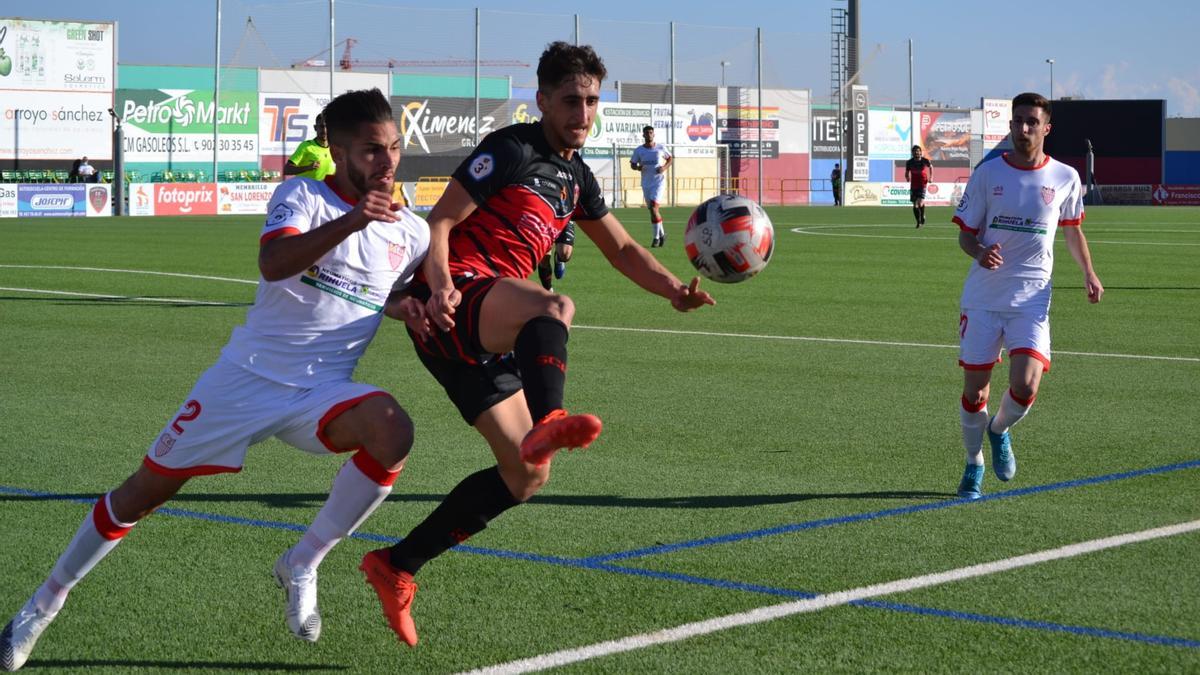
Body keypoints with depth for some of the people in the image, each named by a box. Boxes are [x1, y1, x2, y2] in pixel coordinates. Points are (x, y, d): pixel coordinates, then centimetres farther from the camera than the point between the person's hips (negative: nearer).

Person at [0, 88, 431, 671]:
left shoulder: (412, 233, 6)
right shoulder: (302, 196, -5)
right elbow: (272, 264, -25)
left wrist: (416, 307, -2)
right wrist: (351, 221, -39)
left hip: (321, 393, 2)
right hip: (246, 379, -2)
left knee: (393, 430, -30)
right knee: (142, 494, 5)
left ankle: (302, 565, -12)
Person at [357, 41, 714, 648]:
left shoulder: (576, 177, 19)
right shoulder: (512, 150, -6)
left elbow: (622, 249, 26)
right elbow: (439, 222, -11)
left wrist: (672, 288, 7)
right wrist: (439, 285, -30)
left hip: (482, 338, 9)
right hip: (455, 301, -9)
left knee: (525, 475, 9)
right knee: (554, 309, -39)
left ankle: (396, 568, 17)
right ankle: (548, 423, -66)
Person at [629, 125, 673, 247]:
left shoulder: (660, 149, -2)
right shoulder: (638, 150, 1)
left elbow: (670, 158, 12)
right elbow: (632, 164, 9)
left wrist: (665, 167, -7)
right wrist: (637, 167, -14)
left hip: (659, 183, -3)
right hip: (646, 184, 3)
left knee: (653, 208, -17)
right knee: (653, 211, 11)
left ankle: (657, 236, -10)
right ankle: (662, 233, 30)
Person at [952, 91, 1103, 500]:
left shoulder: (1065, 178, 2)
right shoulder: (987, 174, 0)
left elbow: (1072, 230, 19)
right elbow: (965, 233, 4)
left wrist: (1088, 273, 6)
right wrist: (980, 252, -19)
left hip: (1031, 298, 0)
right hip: (982, 297, 0)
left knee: (1025, 387, -16)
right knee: (975, 389, 2)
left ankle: (999, 430, 18)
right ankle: (974, 464, 26)